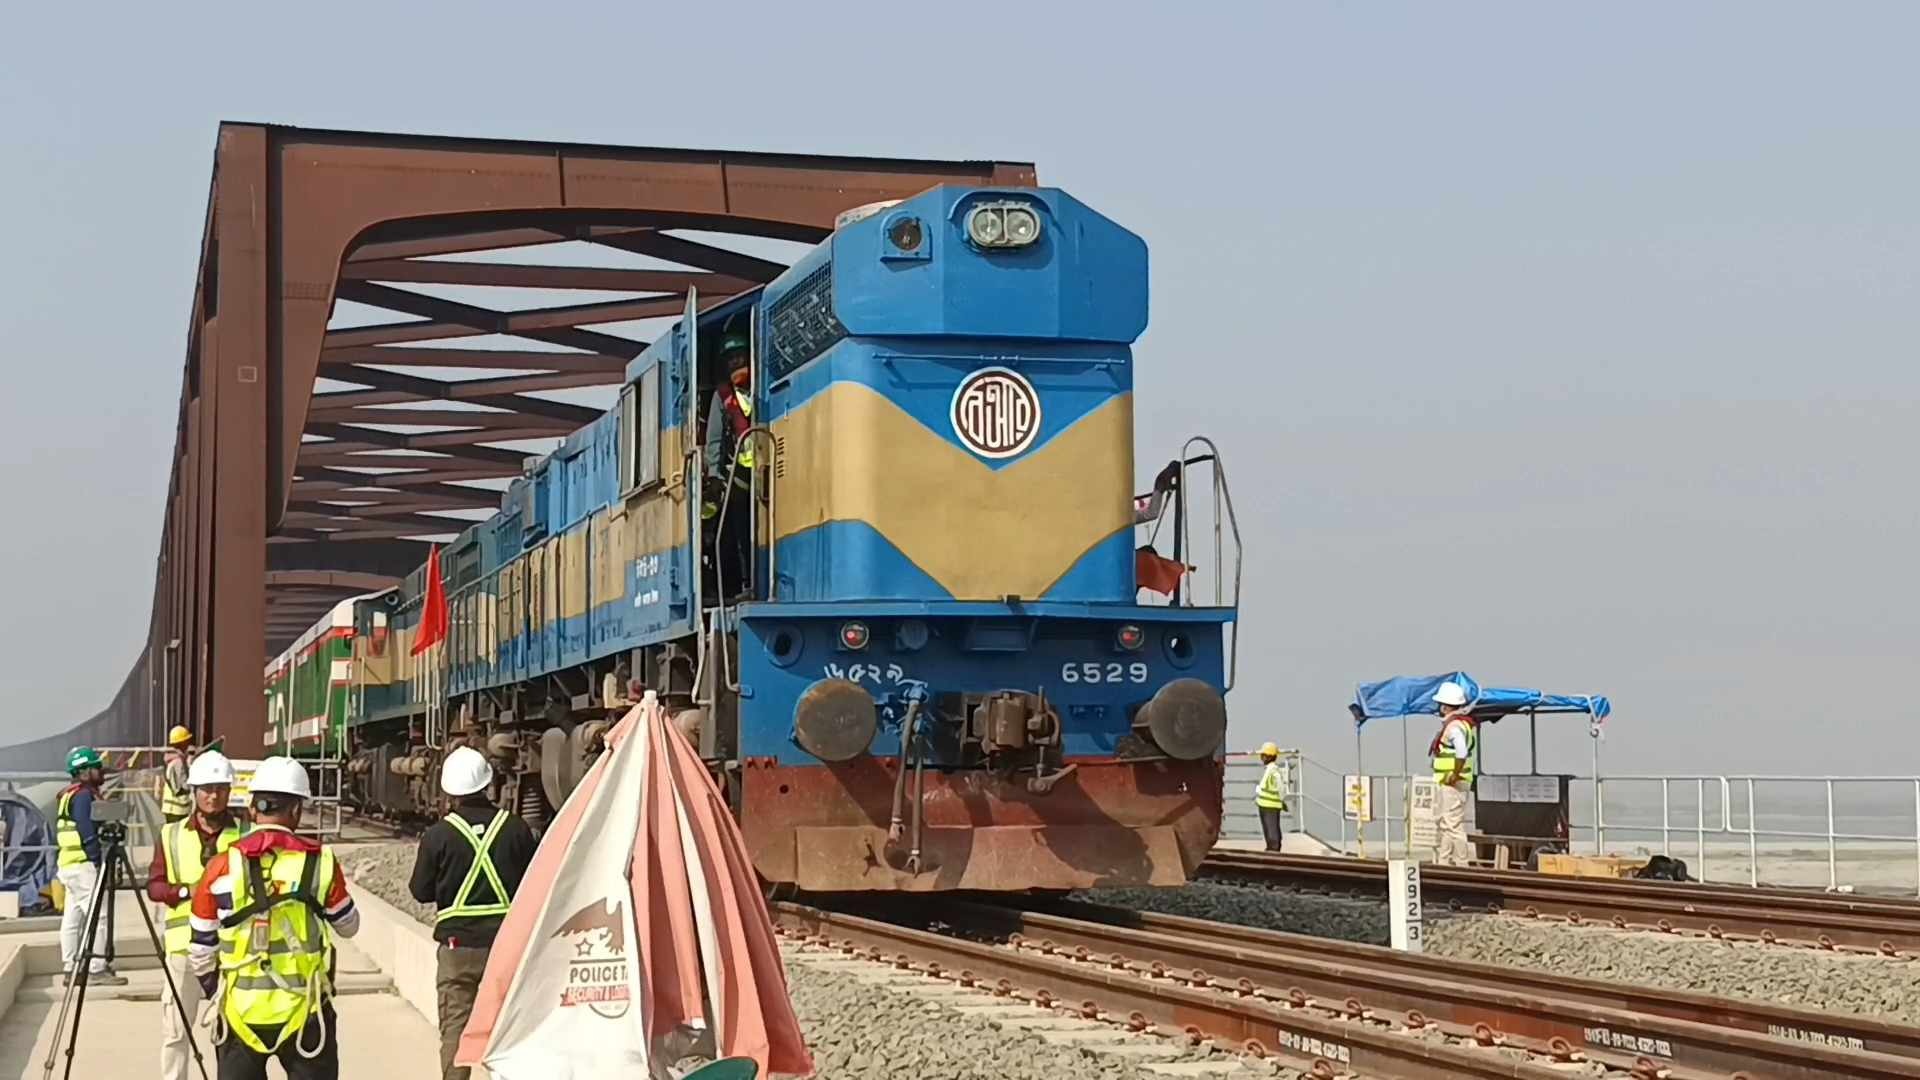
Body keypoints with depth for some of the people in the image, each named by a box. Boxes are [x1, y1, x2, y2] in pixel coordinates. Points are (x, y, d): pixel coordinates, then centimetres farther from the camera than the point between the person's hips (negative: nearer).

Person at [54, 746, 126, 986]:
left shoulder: (67, 795, 18)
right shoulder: (84, 795, -14)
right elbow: (87, 833, -20)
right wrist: (99, 861, -18)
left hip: (67, 864, 10)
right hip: (83, 865, -10)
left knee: (72, 919, 11)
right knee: (99, 915, -10)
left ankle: (70, 968, 13)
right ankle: (97, 968, -13)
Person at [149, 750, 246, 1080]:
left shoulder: (245, 834, 4)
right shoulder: (172, 835, 7)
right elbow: (154, 886, 5)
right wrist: (186, 890, -13)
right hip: (184, 943, 1)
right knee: (175, 1029, 3)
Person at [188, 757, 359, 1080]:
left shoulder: (222, 866, -4)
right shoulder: (321, 862, -6)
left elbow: (200, 950, 5)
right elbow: (348, 926, 10)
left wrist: (215, 991, 23)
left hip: (241, 1013, 1)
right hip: (304, 1012, -1)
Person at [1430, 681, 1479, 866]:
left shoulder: (1455, 726, -19)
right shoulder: (1463, 722, 14)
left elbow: (1461, 753, -33)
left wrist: (1454, 776, -25)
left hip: (1452, 783, -11)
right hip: (1446, 783, 11)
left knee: (1453, 825, -7)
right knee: (1444, 824, 17)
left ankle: (1462, 864, -5)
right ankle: (1442, 862, 23)